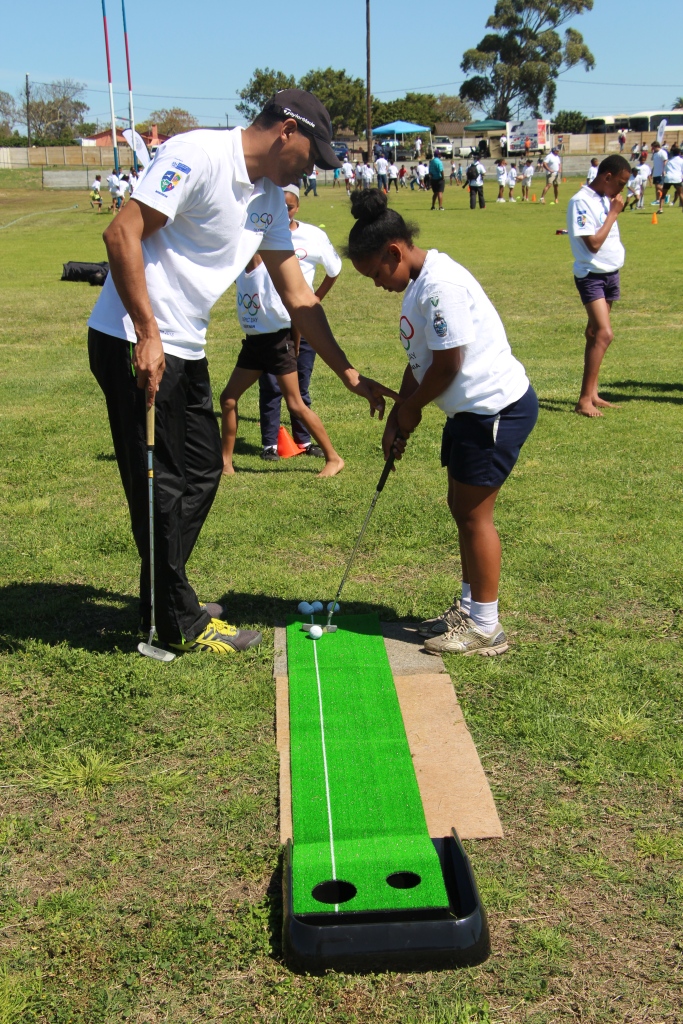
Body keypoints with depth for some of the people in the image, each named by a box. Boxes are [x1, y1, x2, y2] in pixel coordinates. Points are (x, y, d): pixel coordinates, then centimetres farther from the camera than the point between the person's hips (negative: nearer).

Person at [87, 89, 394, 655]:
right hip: (134, 343, -9)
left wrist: (348, 373, 12)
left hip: (186, 350, 9)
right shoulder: (197, 155, -15)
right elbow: (122, 234, -21)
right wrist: (148, 336, -24)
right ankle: (180, 624, 12)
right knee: (162, 484, -2)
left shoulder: (269, 198, 11)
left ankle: (167, 599, 30)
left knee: (201, 471, 14)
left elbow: (299, 297, 14)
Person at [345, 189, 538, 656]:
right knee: (462, 508, 16)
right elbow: (420, 359, 15)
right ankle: (469, 607, 30)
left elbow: (448, 364, -21)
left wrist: (411, 408, -5)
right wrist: (397, 419, 8)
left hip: (497, 408, -10)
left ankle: (485, 628, 10)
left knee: (473, 514, -2)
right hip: (473, 409, 10)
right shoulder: (418, 283, 12)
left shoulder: (441, 285, -21)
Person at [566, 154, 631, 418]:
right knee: (604, 334, -17)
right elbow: (593, 243, -21)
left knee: (596, 333, 12)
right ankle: (584, 399, -15)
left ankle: (592, 394, 17)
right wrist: (614, 212, -15)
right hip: (592, 275, -9)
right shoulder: (581, 201, -16)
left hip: (610, 273, 9)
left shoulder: (605, 199, 11)